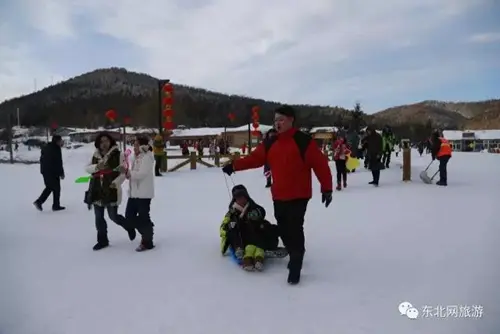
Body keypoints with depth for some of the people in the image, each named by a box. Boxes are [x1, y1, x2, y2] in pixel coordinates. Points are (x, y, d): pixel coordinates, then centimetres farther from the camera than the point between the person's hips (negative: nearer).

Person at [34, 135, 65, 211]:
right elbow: (59, 163, -16)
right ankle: (56, 206, 10)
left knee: (49, 187, 19)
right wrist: (61, 173, -10)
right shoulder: (56, 149, -15)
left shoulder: (46, 147, 12)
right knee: (56, 188, 4)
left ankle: (39, 202, 9)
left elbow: (41, 159, 18)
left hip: (44, 171, 8)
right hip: (53, 172, -8)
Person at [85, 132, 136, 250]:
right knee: (99, 217, 11)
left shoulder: (118, 155, -7)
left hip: (111, 190, -5)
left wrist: (116, 182, -25)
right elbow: (87, 168, 0)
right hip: (97, 190, 5)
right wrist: (96, 167, -21)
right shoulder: (95, 155, 8)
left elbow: (124, 172, -10)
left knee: (113, 216, 0)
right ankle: (102, 240, 26)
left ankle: (129, 227, 28)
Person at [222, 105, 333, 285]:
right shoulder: (271, 144, 7)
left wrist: (326, 188, -12)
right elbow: (254, 158, 4)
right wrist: (234, 165, -7)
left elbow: (320, 164, -11)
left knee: (295, 230, -6)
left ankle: (295, 267, 8)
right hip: (278, 196, 6)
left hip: (298, 196, -6)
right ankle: (296, 255, 39)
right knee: (284, 230, 15)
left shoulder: (303, 141, -11)